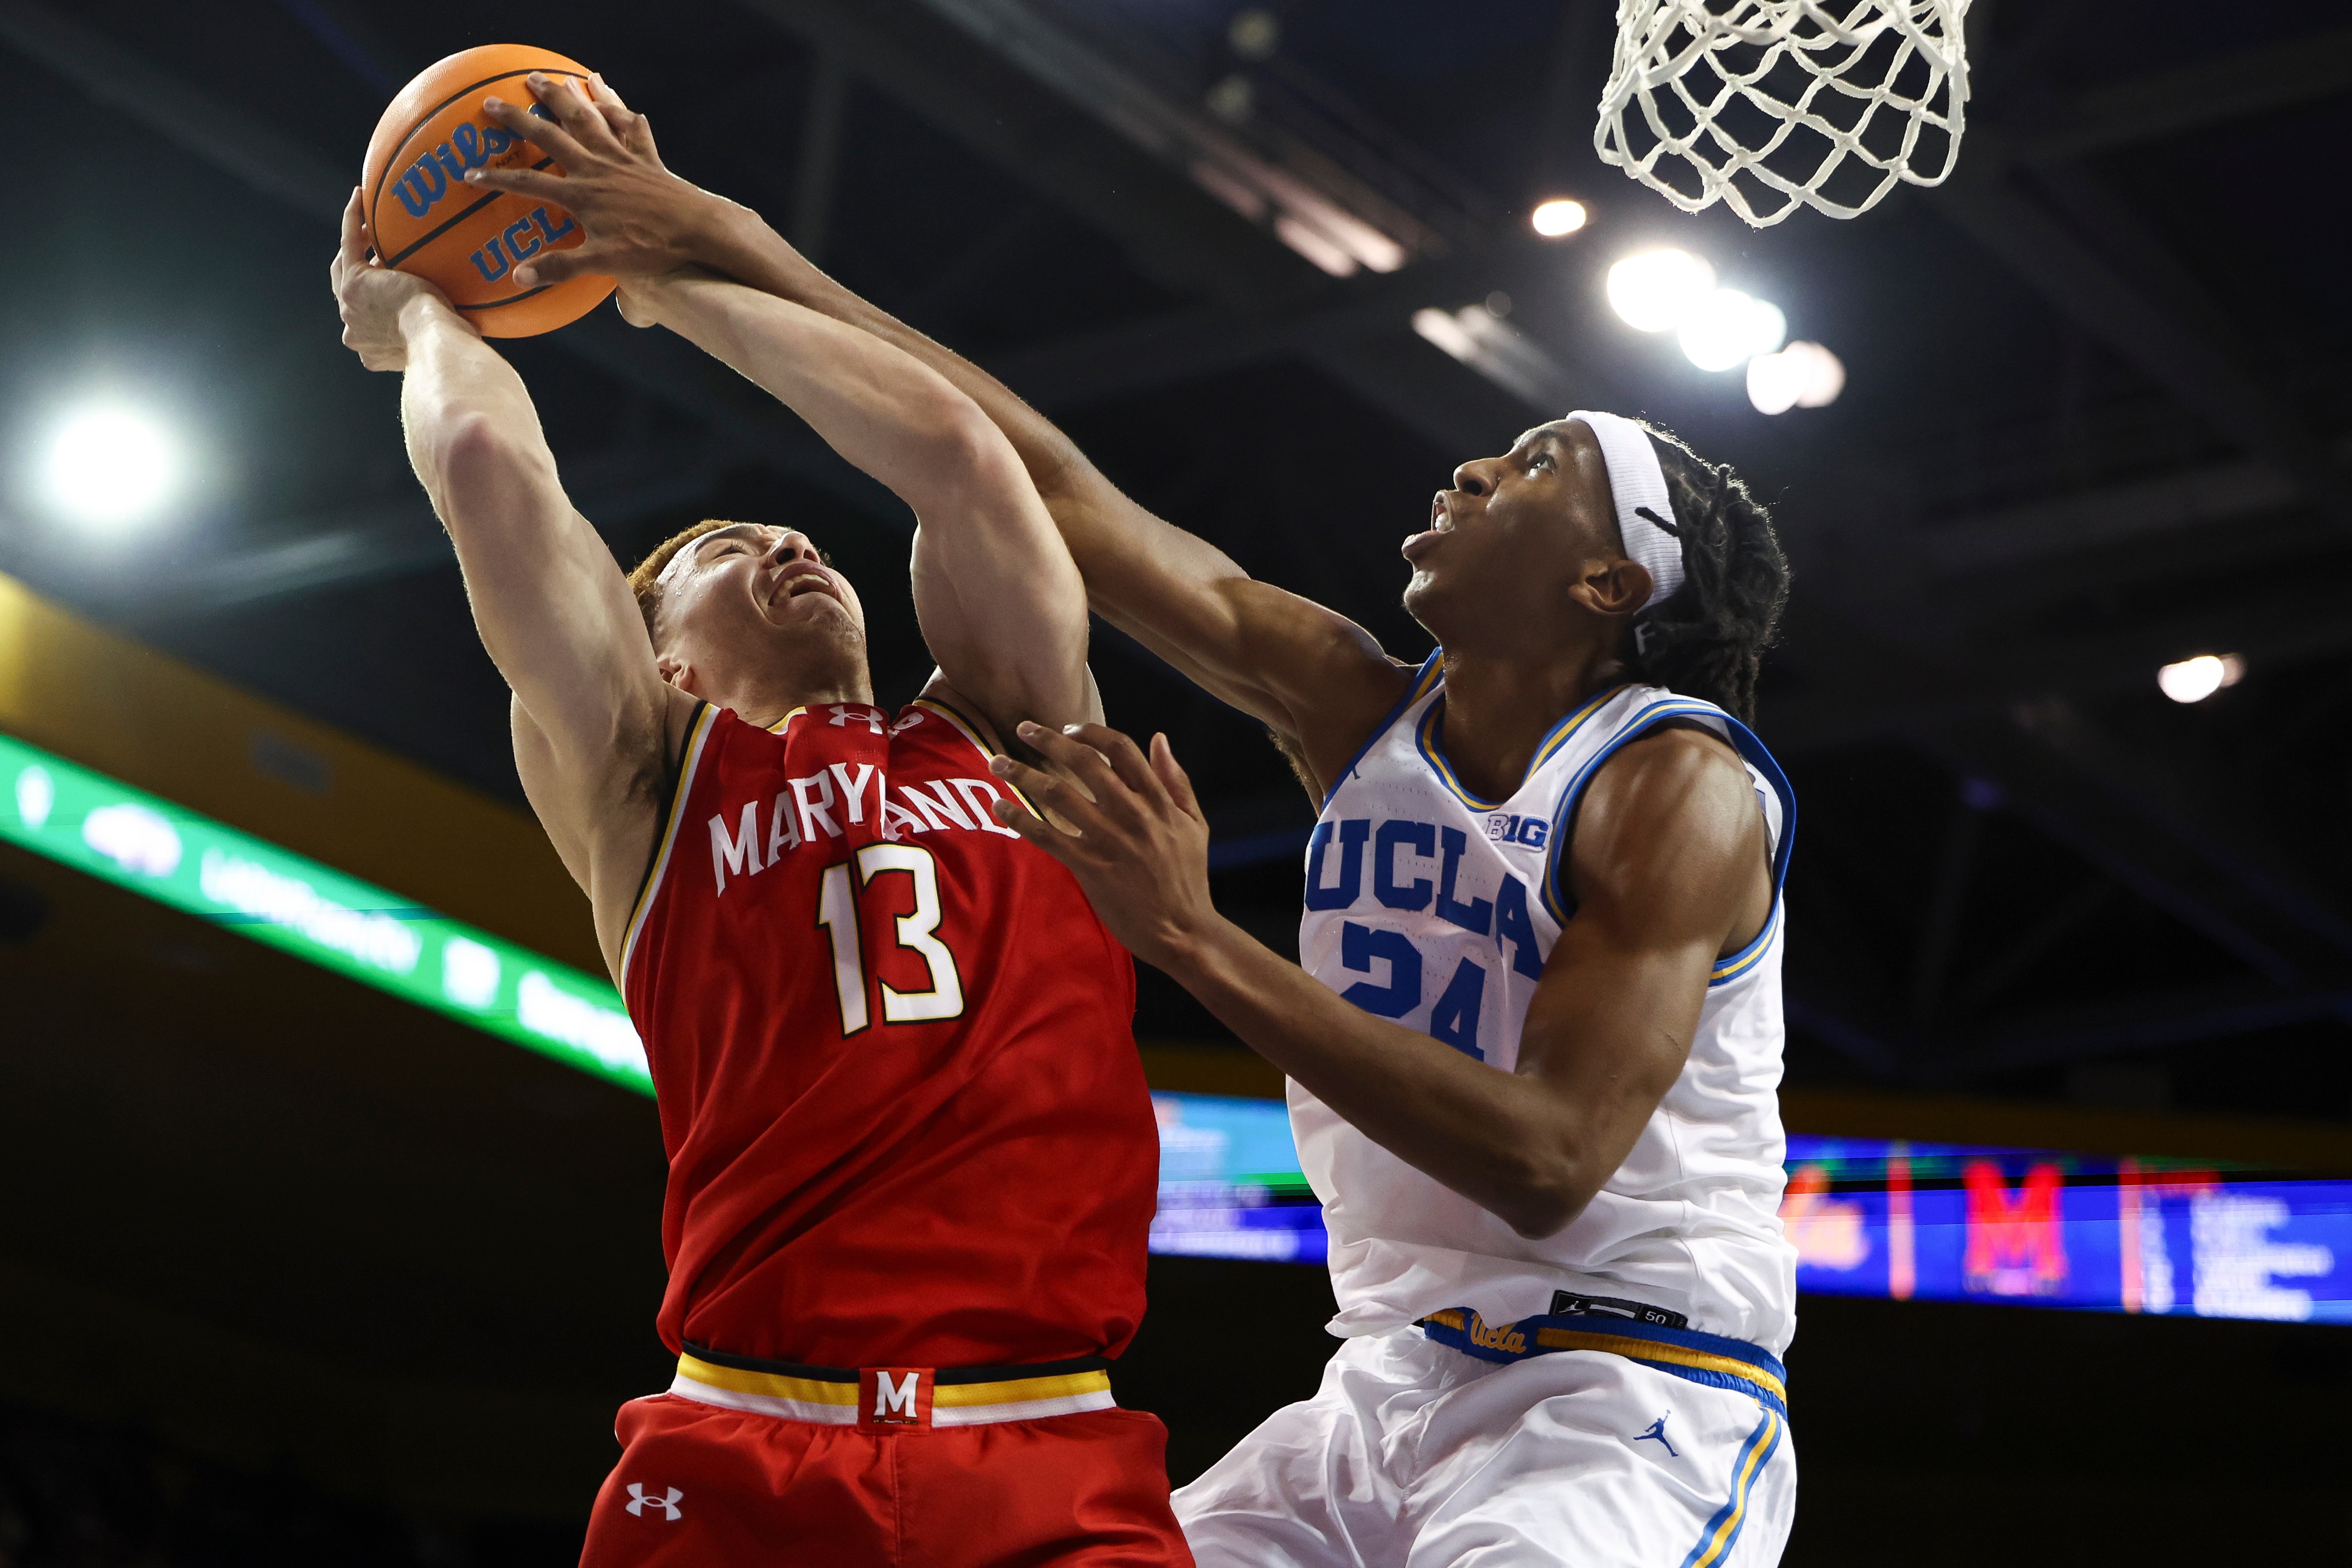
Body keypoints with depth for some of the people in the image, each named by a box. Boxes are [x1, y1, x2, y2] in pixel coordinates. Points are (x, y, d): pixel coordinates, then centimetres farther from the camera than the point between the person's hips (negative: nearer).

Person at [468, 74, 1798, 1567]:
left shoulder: (1678, 787, -12)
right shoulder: (1353, 707, 6)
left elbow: (1548, 1163, -23)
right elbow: (1053, 486, 5)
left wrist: (1198, 941, -25)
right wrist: (725, 243, 5)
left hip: (1631, 1402, -7)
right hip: (1393, 1387, 7)